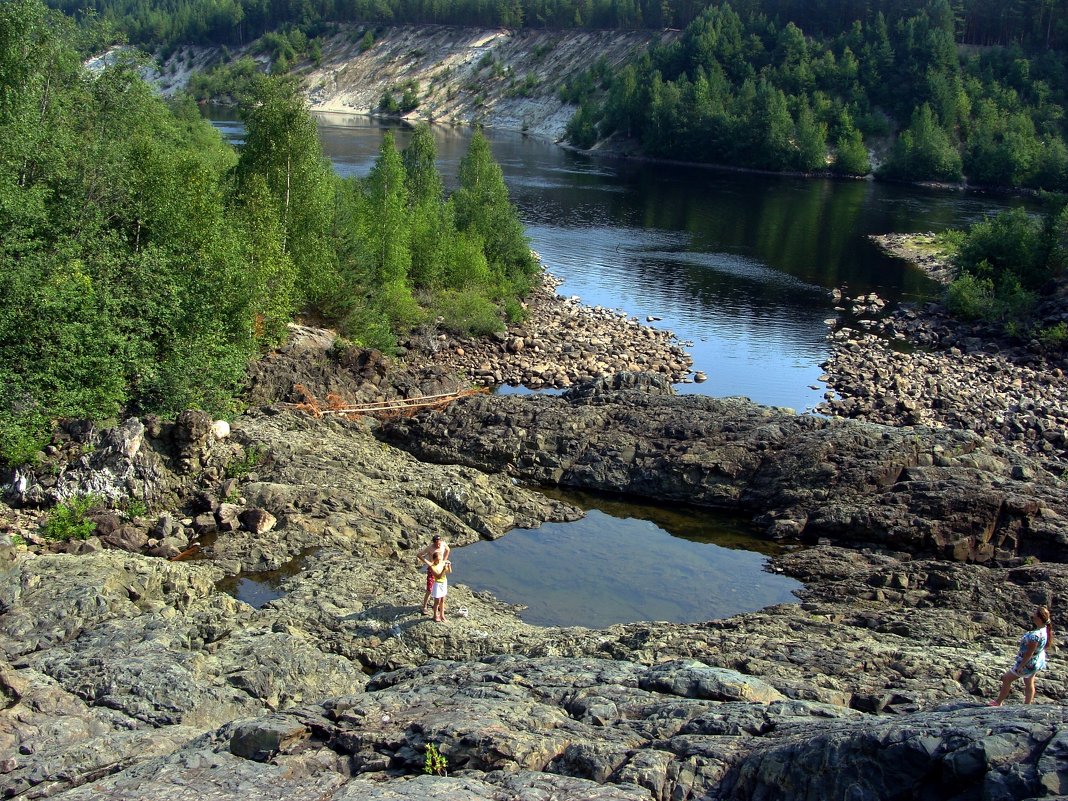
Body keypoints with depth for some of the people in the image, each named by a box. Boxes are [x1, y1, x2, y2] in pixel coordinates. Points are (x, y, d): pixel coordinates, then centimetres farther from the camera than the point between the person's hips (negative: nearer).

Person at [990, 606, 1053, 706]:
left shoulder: (1035, 635, -38)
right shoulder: (1045, 629, -10)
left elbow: (1029, 654, -29)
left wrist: (1020, 667, -17)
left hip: (1028, 663, -8)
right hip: (1038, 662, 8)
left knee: (1006, 679, 10)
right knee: (1029, 684, 23)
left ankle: (998, 702, 24)